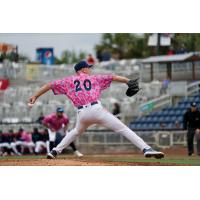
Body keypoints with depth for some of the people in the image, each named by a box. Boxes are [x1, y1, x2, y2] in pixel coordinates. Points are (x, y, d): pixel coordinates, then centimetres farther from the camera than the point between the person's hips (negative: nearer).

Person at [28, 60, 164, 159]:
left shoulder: (69, 81, 21)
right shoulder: (94, 78, 18)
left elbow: (50, 85, 19)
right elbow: (113, 77, 10)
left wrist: (35, 96, 23)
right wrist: (128, 81, 3)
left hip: (81, 114, 3)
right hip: (96, 109, -3)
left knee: (77, 132, 35)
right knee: (123, 129, -5)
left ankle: (55, 151, 30)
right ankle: (146, 149, -19)